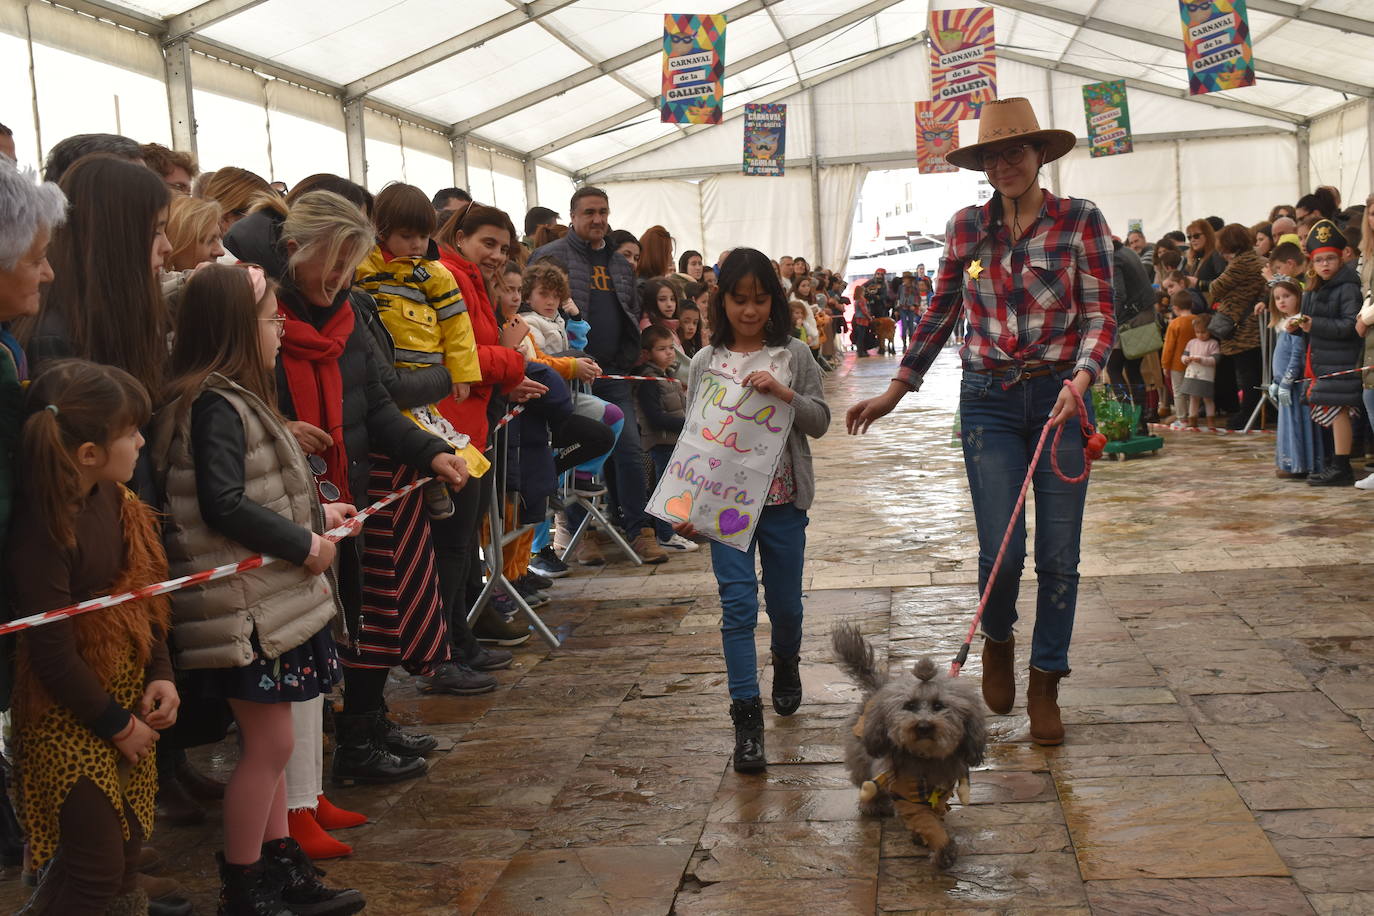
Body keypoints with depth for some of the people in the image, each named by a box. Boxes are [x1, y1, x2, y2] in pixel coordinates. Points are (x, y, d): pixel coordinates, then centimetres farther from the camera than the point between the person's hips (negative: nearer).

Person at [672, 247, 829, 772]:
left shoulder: (794, 356, 1)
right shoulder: (705, 362, 3)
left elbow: (820, 422, -1)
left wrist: (783, 393, -19)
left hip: (783, 499, 1)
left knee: (785, 601, 13)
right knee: (738, 603, -8)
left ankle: (786, 663, 45)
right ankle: (746, 717, -4)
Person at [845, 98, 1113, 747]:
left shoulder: (1080, 221, -2)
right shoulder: (966, 227, 5)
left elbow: (1100, 316, -5)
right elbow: (939, 315, 13)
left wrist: (1080, 381, -23)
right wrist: (895, 391, 12)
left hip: (1060, 396, -1)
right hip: (988, 401, 1)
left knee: (1058, 555, 2)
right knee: (1001, 549, -7)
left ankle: (1045, 686, 19)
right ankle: (997, 641, 26)